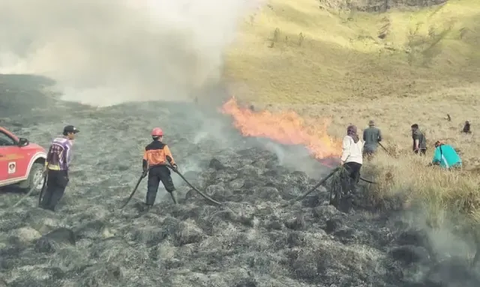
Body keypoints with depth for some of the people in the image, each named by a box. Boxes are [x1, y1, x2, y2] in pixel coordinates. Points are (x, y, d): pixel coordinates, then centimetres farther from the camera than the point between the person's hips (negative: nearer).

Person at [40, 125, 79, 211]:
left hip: (51, 169, 7)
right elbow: (67, 159, -16)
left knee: (50, 187, 20)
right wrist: (66, 173, -6)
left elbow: (49, 155, 13)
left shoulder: (55, 140, 11)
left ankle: (44, 203, 20)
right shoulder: (68, 143, -13)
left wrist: (46, 168, 19)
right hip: (60, 170, -7)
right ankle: (51, 206, 2)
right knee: (59, 189, 7)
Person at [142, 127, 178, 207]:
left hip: (152, 170, 3)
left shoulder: (147, 148, 11)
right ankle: (177, 203, 6)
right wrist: (174, 165, -11)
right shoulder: (163, 146, 0)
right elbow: (168, 157, -11)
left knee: (151, 189, 5)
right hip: (162, 169, -3)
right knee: (170, 187, 6)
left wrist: (145, 170, 13)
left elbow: (145, 160, 8)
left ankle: (148, 207, 1)